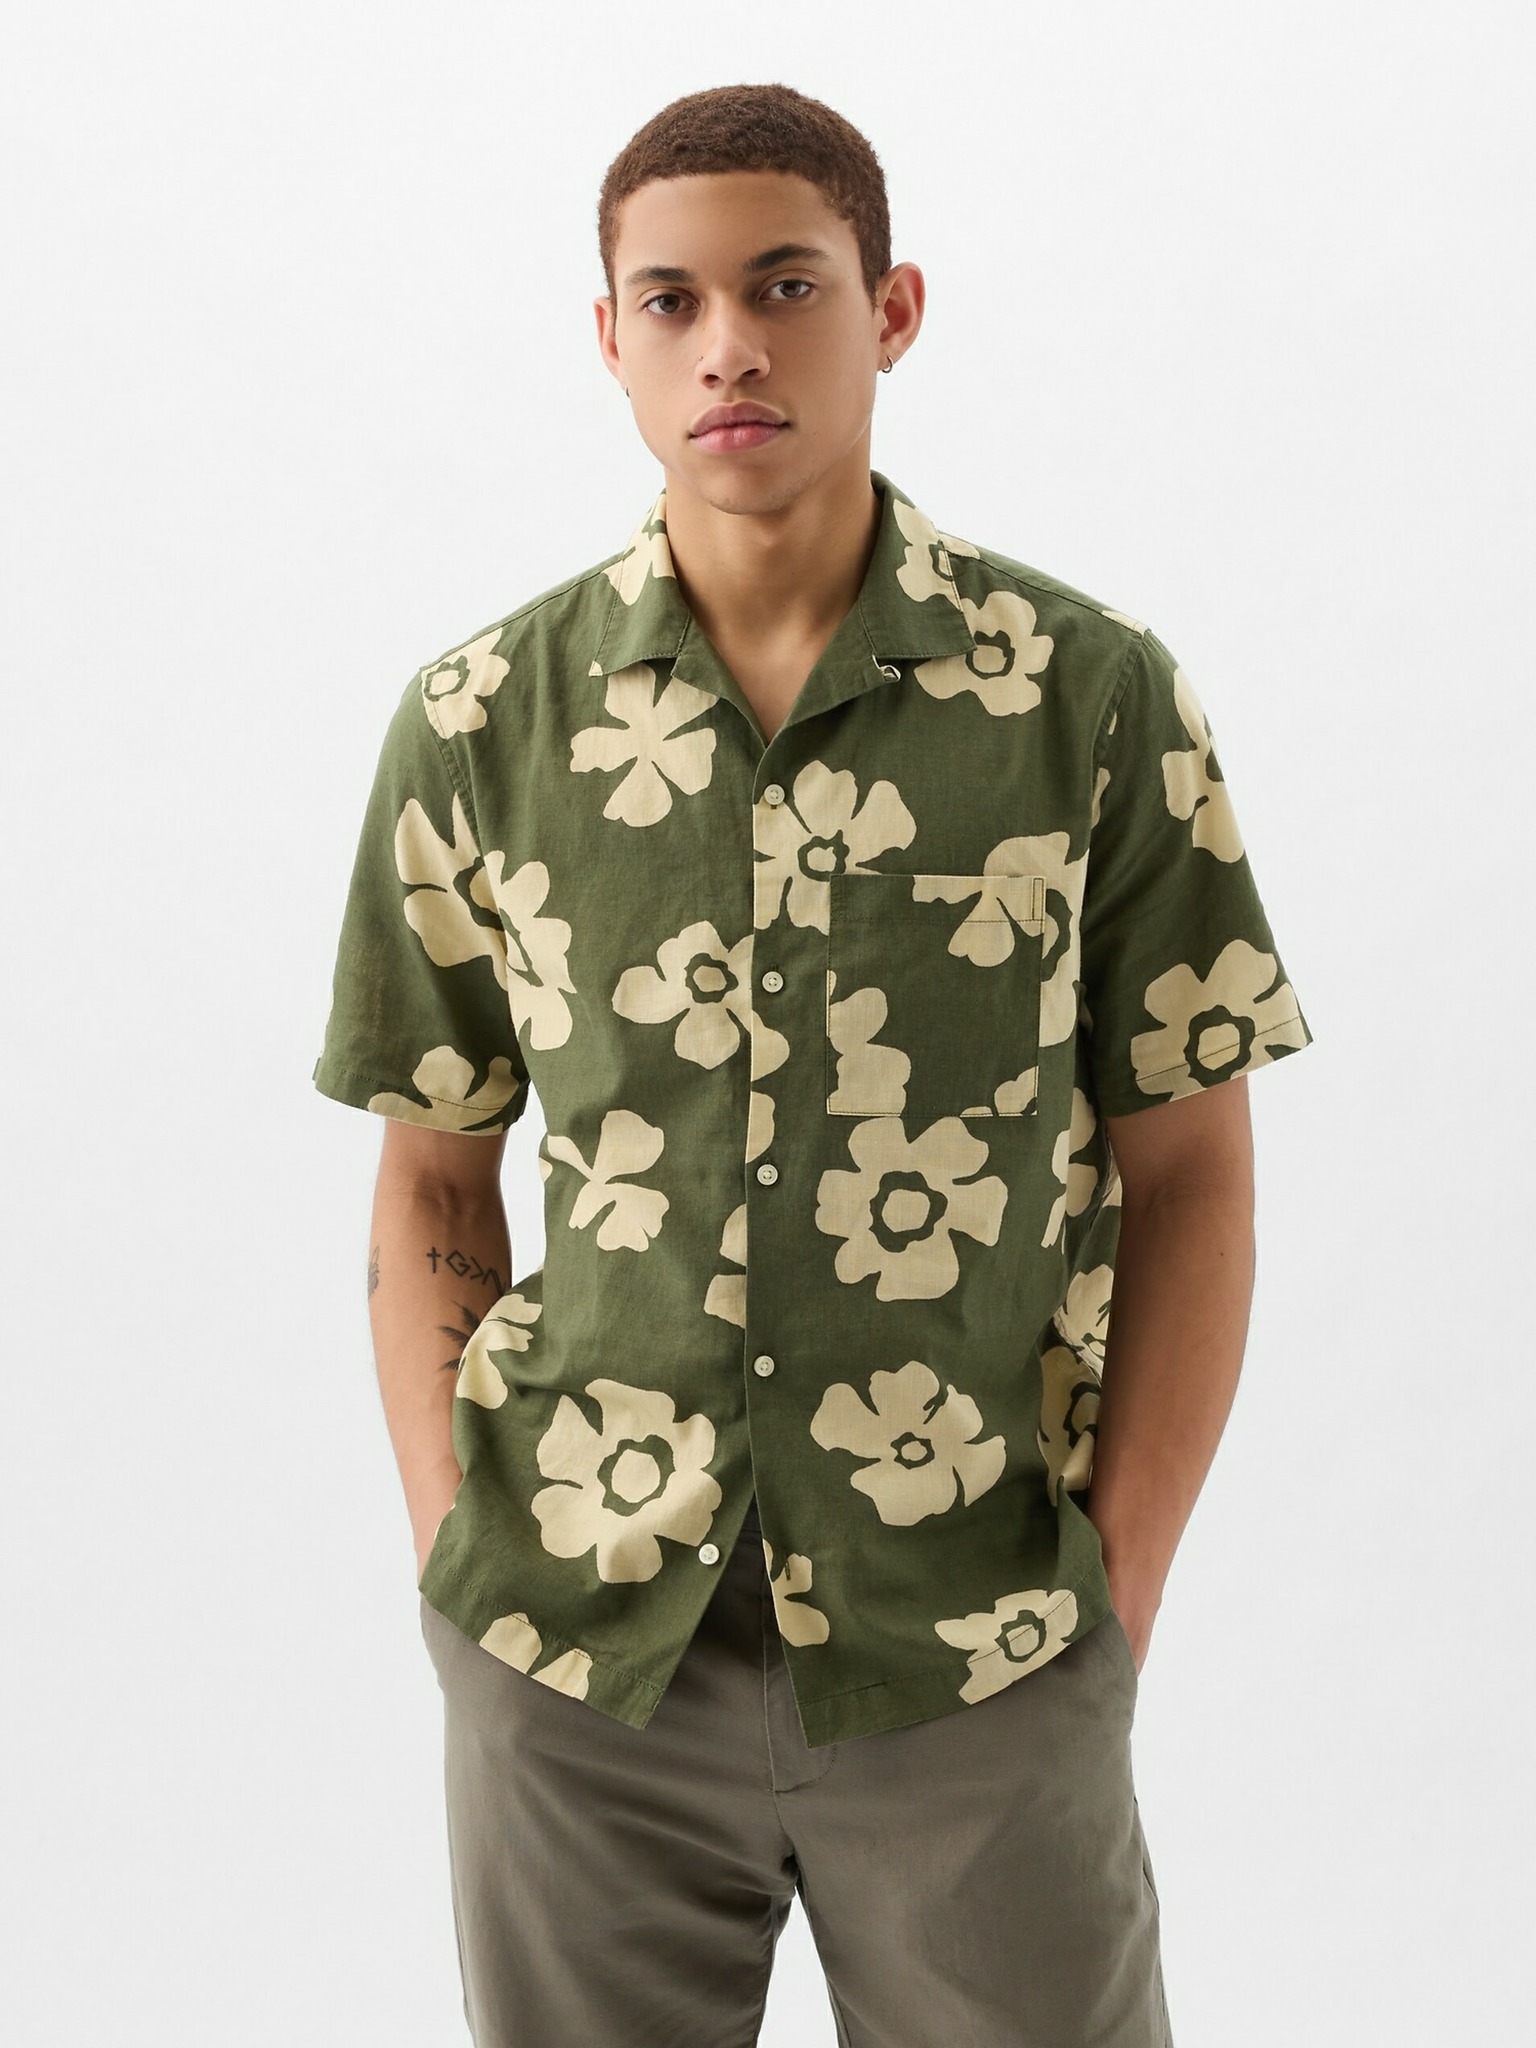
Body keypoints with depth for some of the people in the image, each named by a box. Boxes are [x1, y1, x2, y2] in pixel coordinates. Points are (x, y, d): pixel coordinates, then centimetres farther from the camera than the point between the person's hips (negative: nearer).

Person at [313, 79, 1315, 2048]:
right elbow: (433, 1183, 7)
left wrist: (1117, 1598, -5)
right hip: (576, 1661, 1)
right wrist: (456, 1564, -1)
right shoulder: (477, 726, -1)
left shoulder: (1096, 697, -5)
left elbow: (1188, 1172, 0)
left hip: (981, 1662, -1)